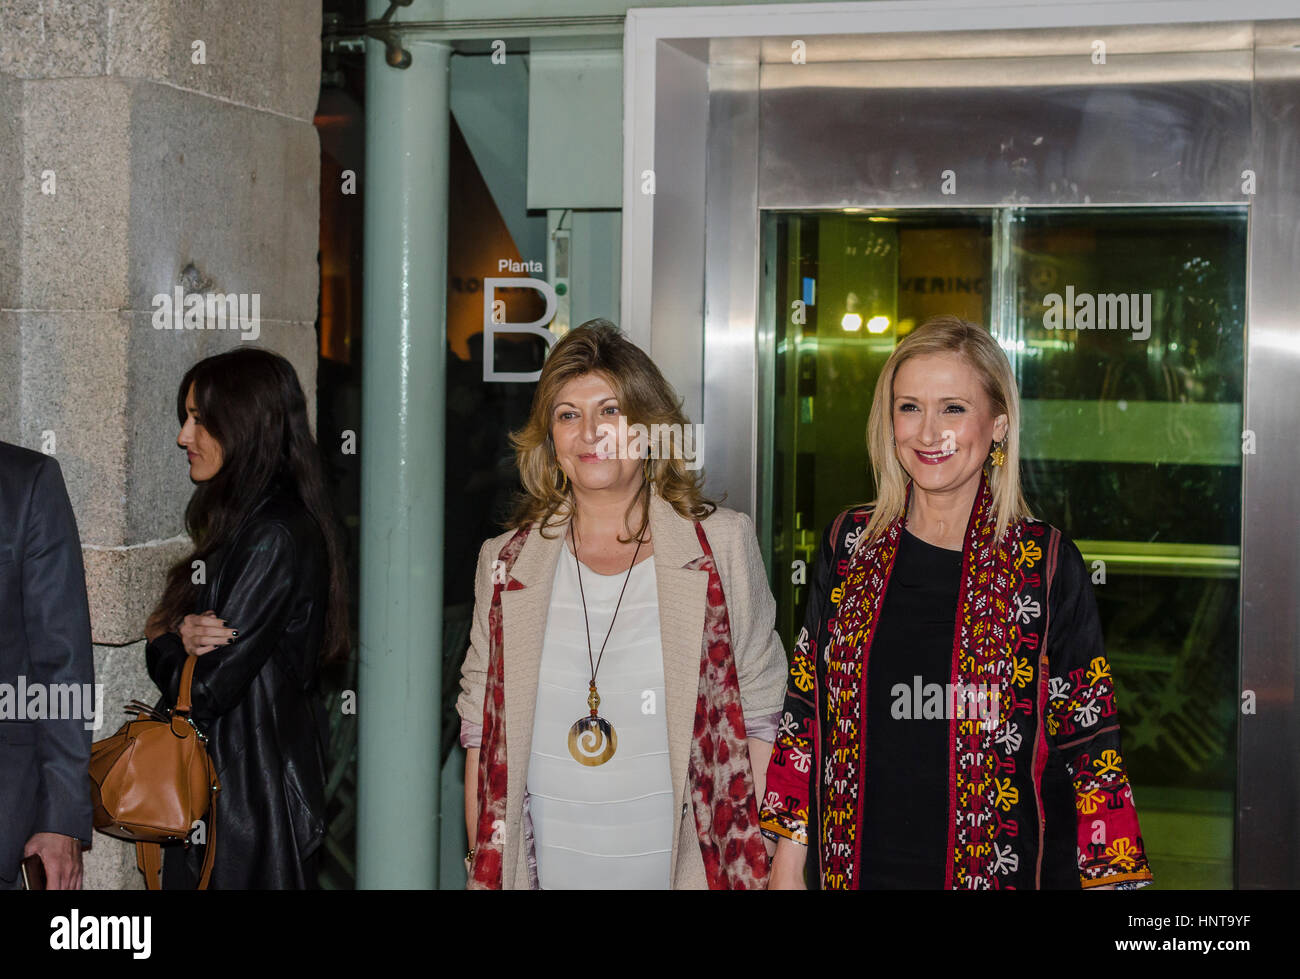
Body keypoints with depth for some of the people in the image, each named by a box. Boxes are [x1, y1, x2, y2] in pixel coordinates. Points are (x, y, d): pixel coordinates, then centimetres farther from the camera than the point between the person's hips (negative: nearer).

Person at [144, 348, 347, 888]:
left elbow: (208, 687, -20)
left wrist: (172, 643, 1)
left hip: (252, 798, -9)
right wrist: (180, 639, -13)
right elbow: (160, 650, 10)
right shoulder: (239, 521, 11)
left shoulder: (276, 536, -19)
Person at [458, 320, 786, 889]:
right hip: (544, 870, 2)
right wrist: (483, 869, 2)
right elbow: (481, 729, 6)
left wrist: (752, 863, -5)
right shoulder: (507, 563, 3)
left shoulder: (723, 546, -2)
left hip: (685, 867, -1)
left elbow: (760, 716, -1)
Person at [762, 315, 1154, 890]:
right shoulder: (848, 546, 1)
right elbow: (805, 712, 7)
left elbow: (1090, 745, -5)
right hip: (855, 866, 2)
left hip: (1007, 870, -2)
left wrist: (1110, 879, -9)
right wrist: (787, 864, 5)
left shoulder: (1048, 567, -7)